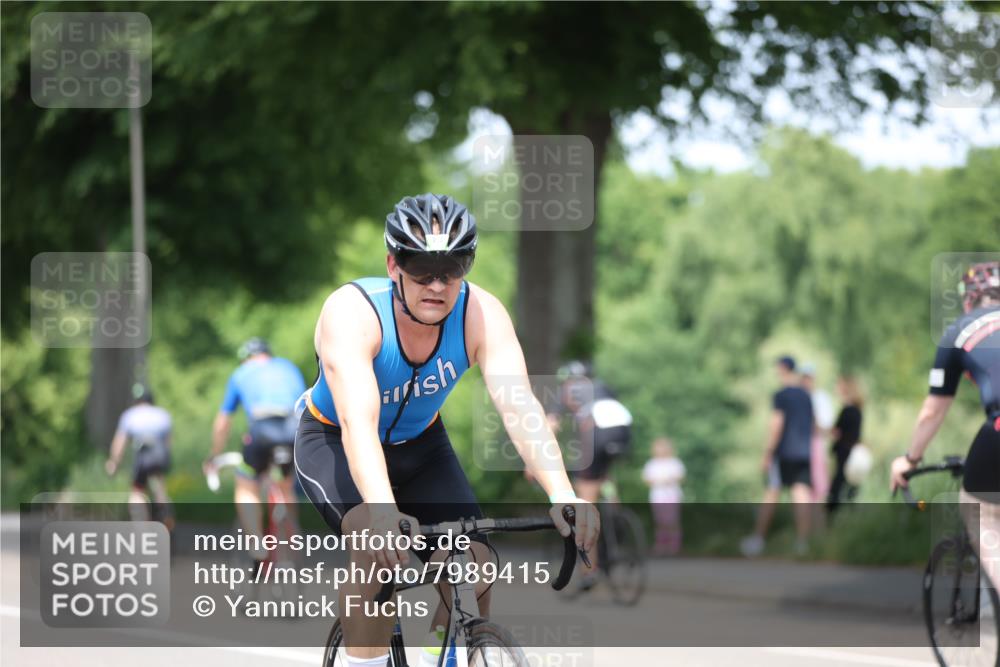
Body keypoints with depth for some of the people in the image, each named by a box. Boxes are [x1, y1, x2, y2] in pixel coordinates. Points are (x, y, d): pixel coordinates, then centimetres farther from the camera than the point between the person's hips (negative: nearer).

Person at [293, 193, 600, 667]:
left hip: (421, 445, 4)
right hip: (334, 445, -4)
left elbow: (518, 404, -36)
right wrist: (383, 511, -64)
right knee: (377, 547, -31)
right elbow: (358, 423, -47)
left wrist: (562, 493, -52)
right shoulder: (352, 313, -34)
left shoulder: (480, 313, -24)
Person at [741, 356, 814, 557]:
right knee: (801, 494, -1)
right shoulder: (806, 396, 12)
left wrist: (767, 454, -11)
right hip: (804, 452, 5)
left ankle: (758, 538, 6)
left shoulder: (781, 395, -8)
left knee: (771, 495, 2)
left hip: (784, 452, -5)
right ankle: (802, 541, -9)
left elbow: (776, 425, -13)